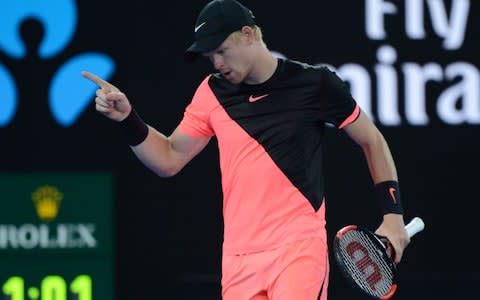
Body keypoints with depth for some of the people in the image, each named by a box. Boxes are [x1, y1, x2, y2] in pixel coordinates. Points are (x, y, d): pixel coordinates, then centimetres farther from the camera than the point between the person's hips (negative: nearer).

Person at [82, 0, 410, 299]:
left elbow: (372, 141, 6)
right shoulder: (213, 92, 7)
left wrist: (393, 215, -1)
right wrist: (127, 118, -1)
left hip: (299, 246, -5)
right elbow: (170, 159, 14)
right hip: (239, 257, 5)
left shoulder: (315, 83, -4)